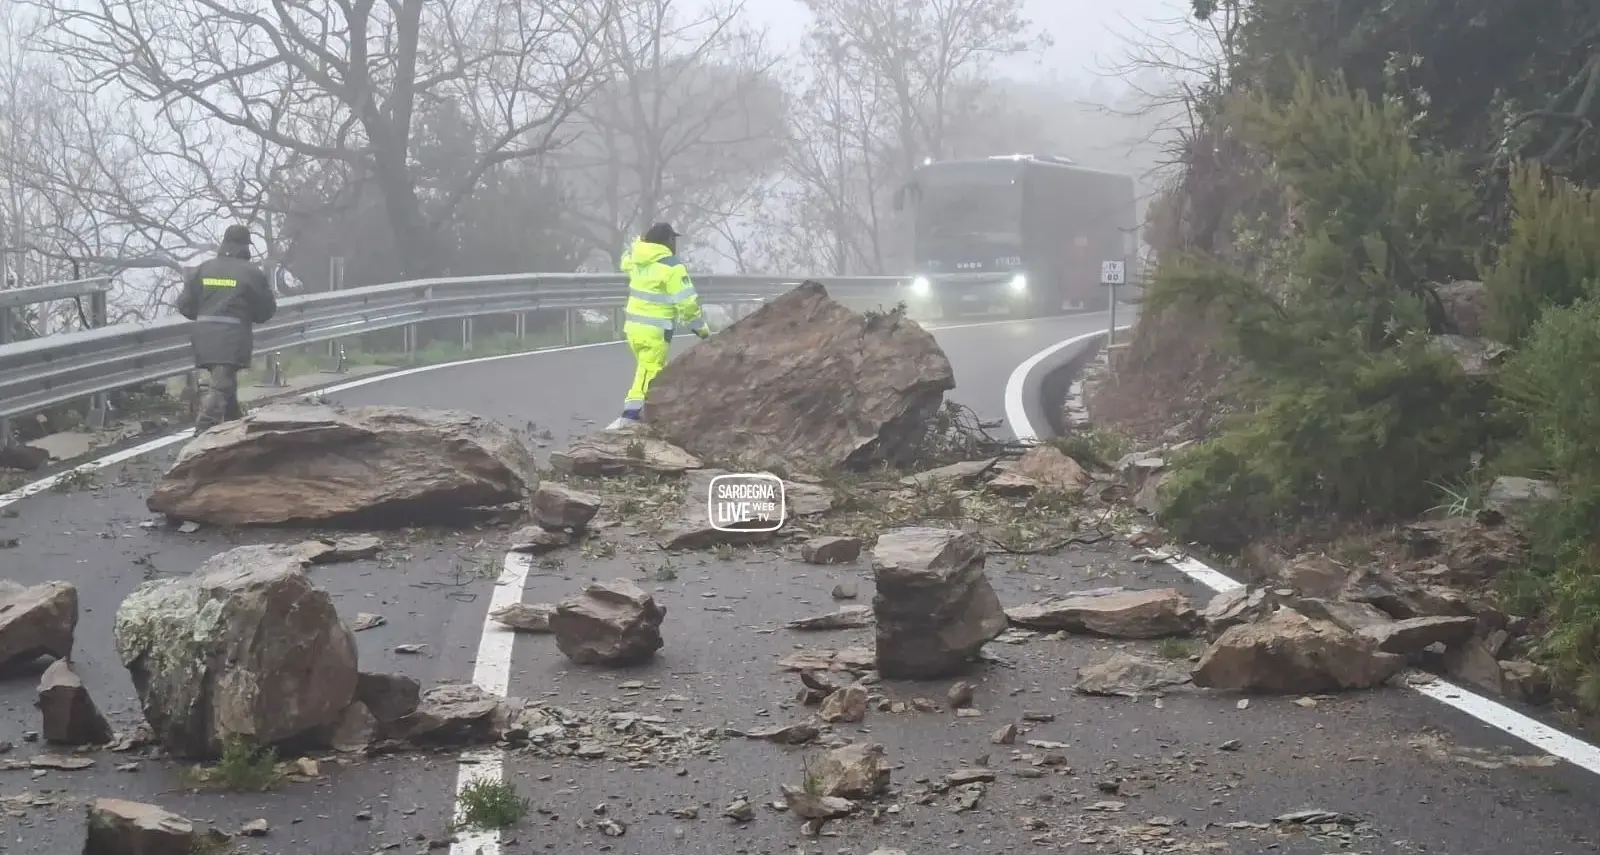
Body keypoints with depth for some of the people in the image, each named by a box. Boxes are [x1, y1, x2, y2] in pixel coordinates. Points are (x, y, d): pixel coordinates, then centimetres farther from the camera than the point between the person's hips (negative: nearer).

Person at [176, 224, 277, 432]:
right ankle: (203, 432, -23)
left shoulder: (203, 269, 8)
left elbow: (184, 305, 9)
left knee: (225, 382, 22)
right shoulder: (253, 273, -3)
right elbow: (267, 310, 4)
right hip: (233, 337, -6)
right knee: (221, 386, -11)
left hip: (204, 335, 6)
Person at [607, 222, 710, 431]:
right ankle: (631, 414, -16)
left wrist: (641, 240, 36)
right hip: (655, 332, -8)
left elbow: (625, 261, 32)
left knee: (653, 369, 20)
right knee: (648, 373, -8)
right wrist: (701, 328, -3)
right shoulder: (672, 267, -16)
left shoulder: (634, 258, 5)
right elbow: (687, 303, -15)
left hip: (633, 326, 8)